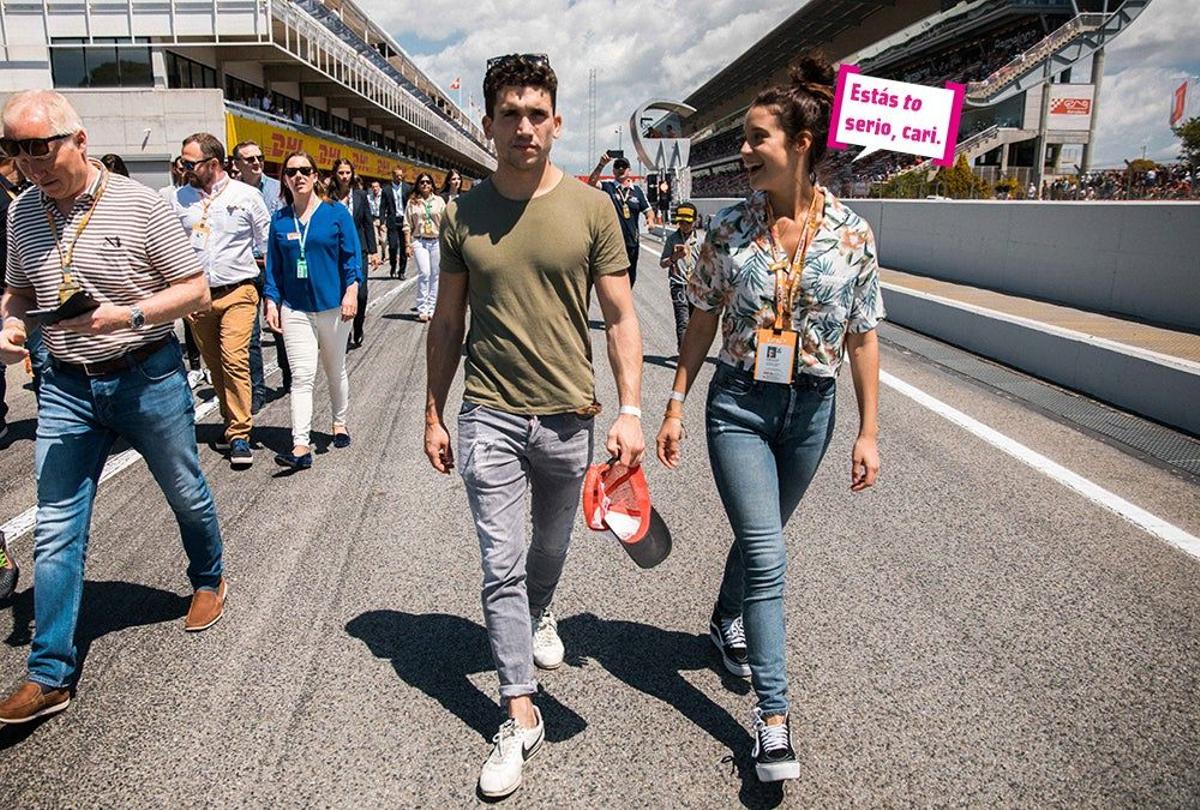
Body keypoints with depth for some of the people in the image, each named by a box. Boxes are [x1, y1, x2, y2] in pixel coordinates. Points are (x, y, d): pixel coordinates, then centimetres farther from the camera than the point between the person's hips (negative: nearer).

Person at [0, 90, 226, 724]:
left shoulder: (140, 205, -11)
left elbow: (196, 291, -9)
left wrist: (128, 314, -23)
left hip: (148, 379, -3)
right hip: (66, 387, 4)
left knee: (186, 494, 15)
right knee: (55, 532, 1)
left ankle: (209, 581, 44)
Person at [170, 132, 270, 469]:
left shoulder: (247, 196, 0)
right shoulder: (180, 198, 8)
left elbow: (267, 245, 5)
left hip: (237, 292, -4)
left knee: (235, 361, -14)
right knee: (215, 365, 11)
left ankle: (239, 436, -7)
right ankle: (233, 422, 27)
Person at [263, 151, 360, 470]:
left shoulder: (336, 213, -1)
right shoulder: (280, 220, 6)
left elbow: (352, 256, -3)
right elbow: (273, 265, 10)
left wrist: (351, 292, -14)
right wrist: (271, 301, 1)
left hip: (333, 306, -1)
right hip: (295, 309, 1)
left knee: (336, 371, 16)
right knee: (301, 377, -7)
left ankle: (340, 423, 36)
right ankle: (301, 447, -10)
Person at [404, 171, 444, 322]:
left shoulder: (439, 201, 8)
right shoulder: (412, 202, 5)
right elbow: (407, 225, 5)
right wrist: (408, 244, -1)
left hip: (437, 241, 2)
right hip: (419, 241, -2)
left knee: (435, 275, 4)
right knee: (424, 273, -13)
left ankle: (431, 308, 13)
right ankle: (422, 309, -6)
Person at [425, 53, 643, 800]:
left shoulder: (590, 208, -3)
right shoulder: (463, 215, 0)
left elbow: (621, 317, -3)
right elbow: (448, 325, 7)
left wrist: (630, 409, -11)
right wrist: (434, 415, 7)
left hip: (567, 414, 0)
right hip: (490, 416, 0)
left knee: (551, 547, 21)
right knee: (501, 565, 1)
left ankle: (539, 616, 53)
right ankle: (522, 717, 14)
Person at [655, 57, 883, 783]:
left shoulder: (852, 233, -5)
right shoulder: (730, 227, -4)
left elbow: (863, 337, -1)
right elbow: (703, 322, 3)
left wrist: (869, 432, -1)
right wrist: (675, 406, 2)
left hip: (810, 409, 2)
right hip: (738, 404, -1)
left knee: (761, 537, 19)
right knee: (767, 555, -7)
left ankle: (727, 623, 49)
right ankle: (774, 716, 4)